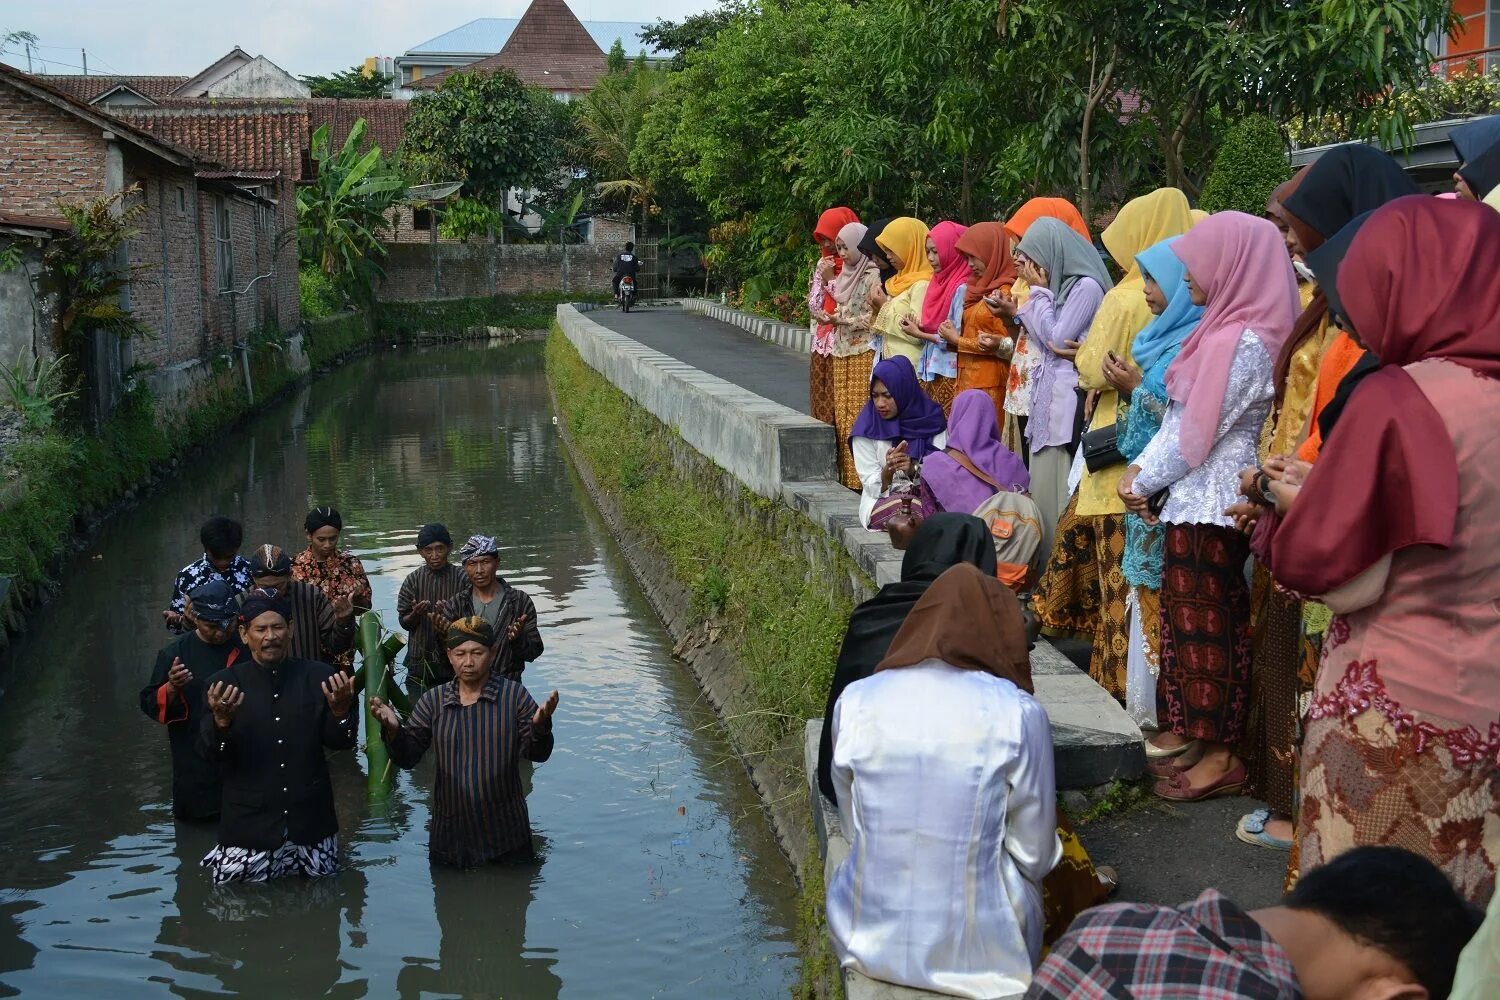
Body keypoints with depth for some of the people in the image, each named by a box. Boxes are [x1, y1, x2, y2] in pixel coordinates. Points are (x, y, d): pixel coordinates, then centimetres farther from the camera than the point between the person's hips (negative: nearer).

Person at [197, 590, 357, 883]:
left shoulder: (319, 677, -1)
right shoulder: (224, 683, -2)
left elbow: (340, 743, 1)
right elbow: (208, 752, -6)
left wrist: (340, 712, -19)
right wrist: (220, 721, -27)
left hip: (310, 823, 1)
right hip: (248, 825, -1)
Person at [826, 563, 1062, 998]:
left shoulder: (856, 701, -8)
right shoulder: (1017, 714, -15)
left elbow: (855, 828, 5)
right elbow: (1035, 855, -5)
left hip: (869, 938, 2)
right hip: (979, 954, -2)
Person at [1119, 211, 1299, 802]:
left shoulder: (1244, 342, -19)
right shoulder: (1225, 329, 11)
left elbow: (1197, 431, -17)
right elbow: (1180, 415, 13)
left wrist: (1146, 482, -5)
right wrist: (1140, 468, 5)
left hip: (1211, 505, -9)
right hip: (1194, 498, 9)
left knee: (1208, 626, -1)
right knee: (1186, 618, 15)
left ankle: (1222, 756, 8)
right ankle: (1188, 729, 26)